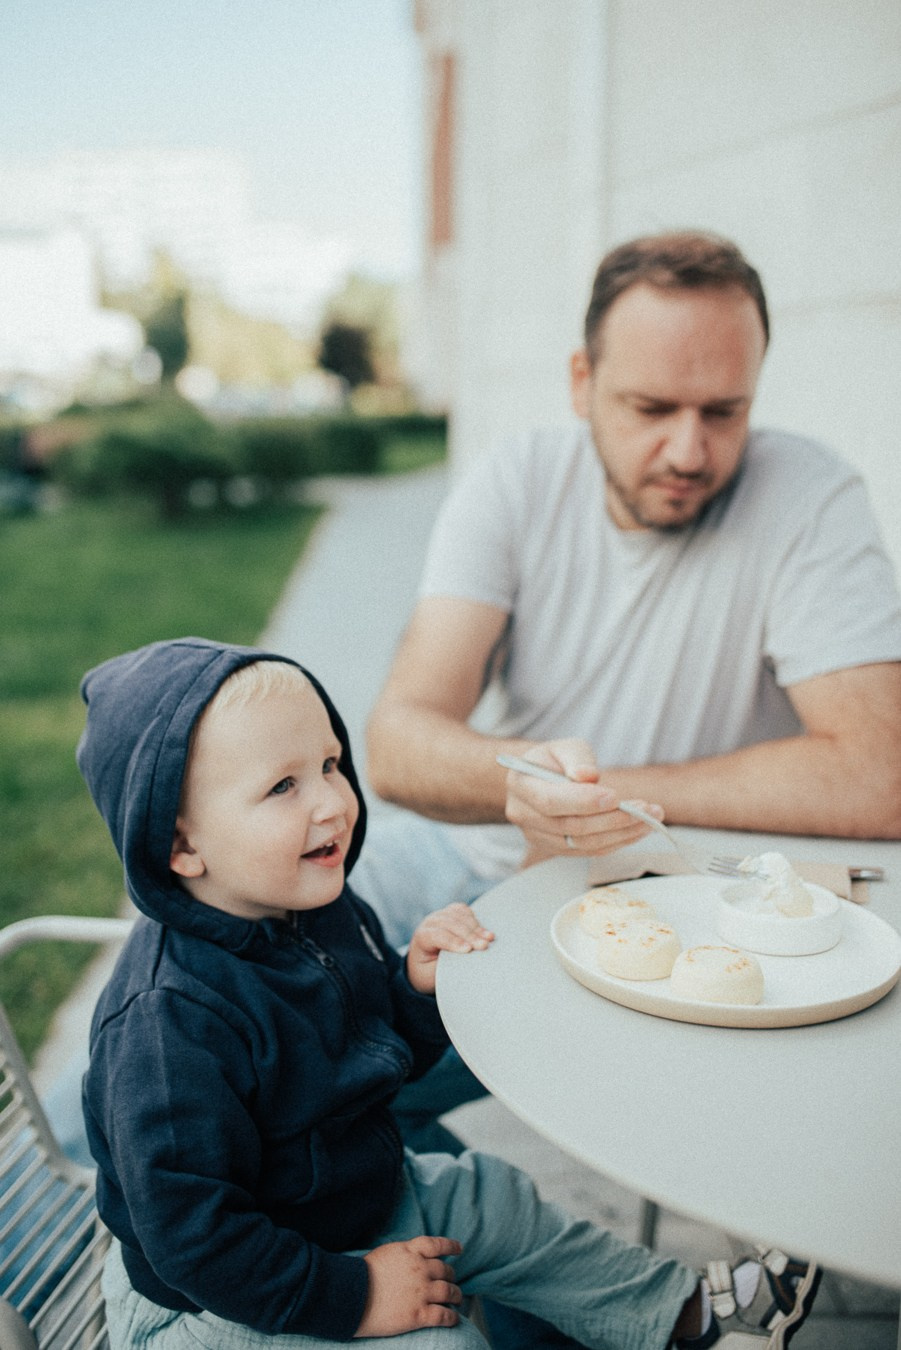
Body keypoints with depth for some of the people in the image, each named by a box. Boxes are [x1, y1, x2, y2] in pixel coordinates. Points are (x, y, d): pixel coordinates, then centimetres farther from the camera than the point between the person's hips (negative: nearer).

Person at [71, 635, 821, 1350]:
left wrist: (418, 984, -13)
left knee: (496, 1202, 15)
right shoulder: (169, 1023, -35)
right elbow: (191, 1235, -31)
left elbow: (388, 1053, 9)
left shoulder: (324, 913, -6)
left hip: (368, 1192, 8)